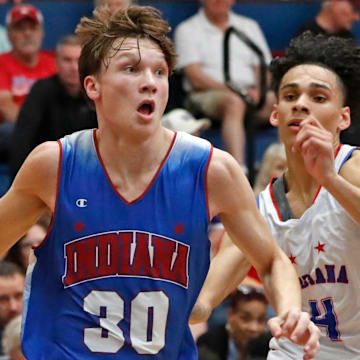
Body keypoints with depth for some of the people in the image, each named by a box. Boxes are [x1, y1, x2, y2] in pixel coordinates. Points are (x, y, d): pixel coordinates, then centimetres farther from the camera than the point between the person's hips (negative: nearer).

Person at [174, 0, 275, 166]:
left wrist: (259, 91, -7)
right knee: (234, 102, -39)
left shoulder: (250, 26, 23)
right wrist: (232, 91, -16)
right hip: (206, 94, -4)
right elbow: (196, 79, -3)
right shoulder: (187, 29, 8)